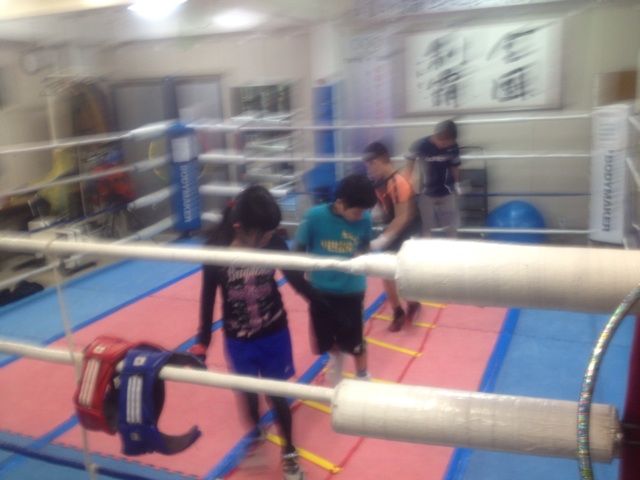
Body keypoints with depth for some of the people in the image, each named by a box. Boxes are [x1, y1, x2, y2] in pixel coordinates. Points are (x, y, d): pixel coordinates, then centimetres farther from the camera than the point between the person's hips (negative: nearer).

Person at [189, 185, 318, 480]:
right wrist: (202, 342, -2)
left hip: (274, 334, 0)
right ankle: (255, 436, 51)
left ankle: (288, 452, 36)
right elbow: (208, 297, -8)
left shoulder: (274, 242, -18)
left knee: (277, 393, 12)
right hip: (238, 339, 0)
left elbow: (296, 279, -4)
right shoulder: (217, 248, -20)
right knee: (248, 391, 19)